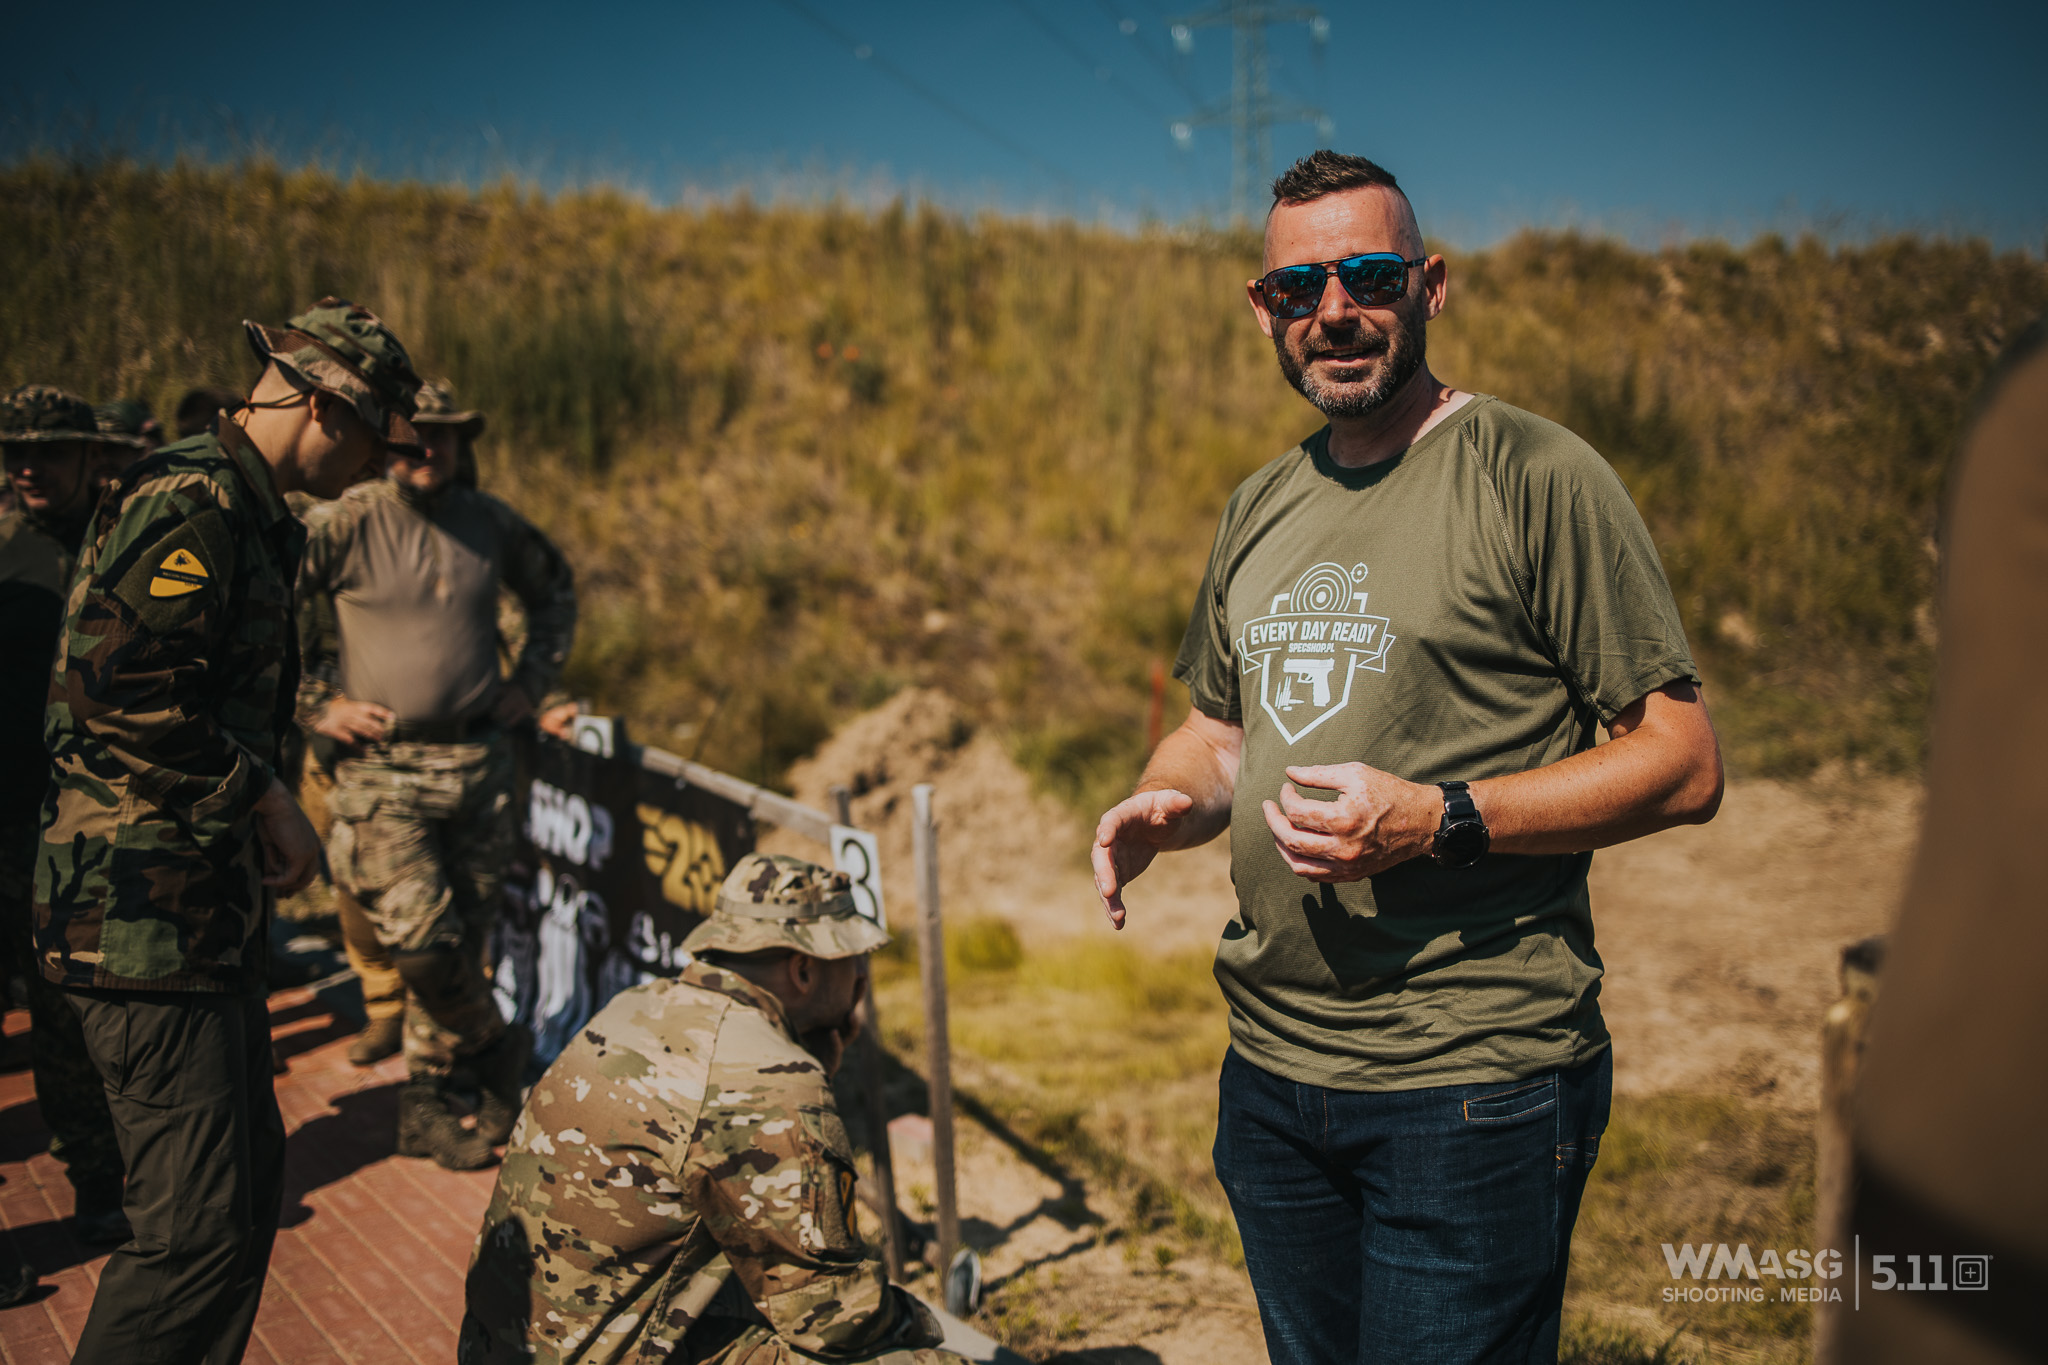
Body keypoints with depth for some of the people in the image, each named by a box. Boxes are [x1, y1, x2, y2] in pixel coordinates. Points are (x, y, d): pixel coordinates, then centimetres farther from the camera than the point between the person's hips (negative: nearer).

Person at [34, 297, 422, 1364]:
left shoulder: (240, 512, 18)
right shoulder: (193, 503, -15)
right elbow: (118, 684, -26)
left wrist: (259, 811, 12)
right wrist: (263, 797, -17)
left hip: (202, 911, 11)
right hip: (147, 914, -11)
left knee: (251, 1177, 18)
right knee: (198, 1227, -7)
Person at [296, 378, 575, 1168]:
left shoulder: (489, 523, 6)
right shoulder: (347, 525, -7)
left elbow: (555, 589, 24)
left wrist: (533, 681, 14)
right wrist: (317, 704, -8)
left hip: (480, 762, 4)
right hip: (383, 769, -4)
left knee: (465, 943, 8)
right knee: (421, 941, -11)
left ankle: (426, 1104, 24)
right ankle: (496, 1050, 18)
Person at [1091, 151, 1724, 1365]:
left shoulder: (1537, 476, -9)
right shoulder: (1257, 510, 11)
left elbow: (1685, 764, -11)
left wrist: (1435, 819, -22)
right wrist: (1171, 801, -2)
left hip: (1472, 1087, -6)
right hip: (1269, 1073, 6)